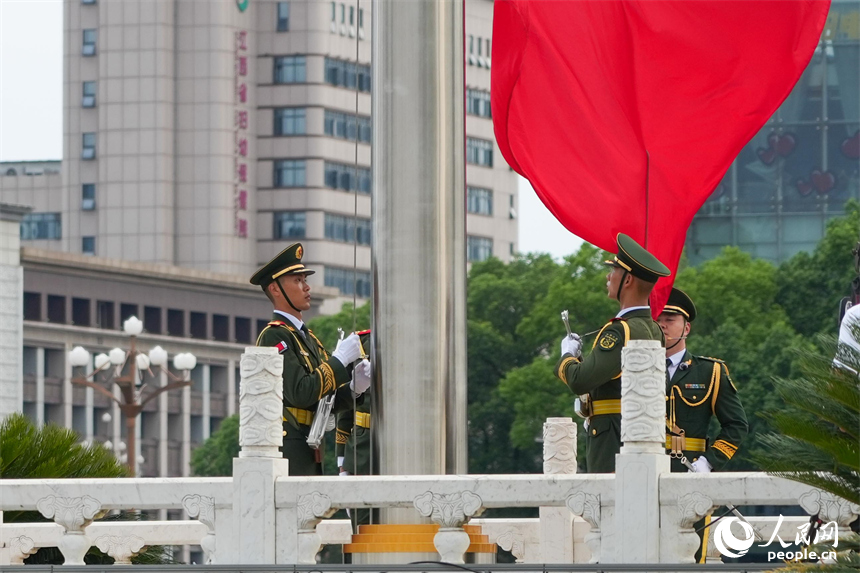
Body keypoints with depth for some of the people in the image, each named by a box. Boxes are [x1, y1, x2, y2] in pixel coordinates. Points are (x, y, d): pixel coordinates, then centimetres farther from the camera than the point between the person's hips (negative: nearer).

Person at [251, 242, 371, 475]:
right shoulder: (275, 336, -10)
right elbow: (300, 393, -21)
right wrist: (340, 360, -14)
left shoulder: (307, 337, 20)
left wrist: (353, 388, 0)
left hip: (308, 455, 10)